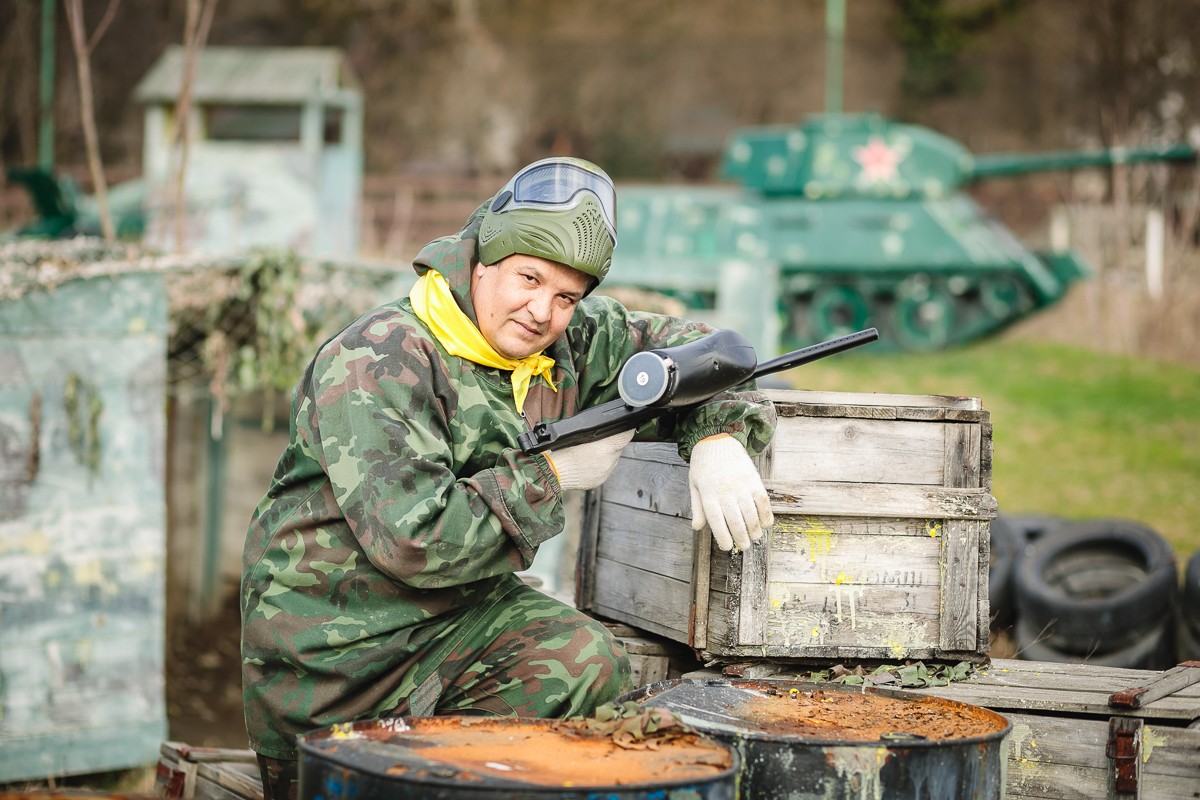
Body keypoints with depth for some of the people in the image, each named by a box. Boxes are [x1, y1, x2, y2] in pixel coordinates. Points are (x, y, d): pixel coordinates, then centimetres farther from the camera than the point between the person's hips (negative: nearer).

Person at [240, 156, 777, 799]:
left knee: (587, 664, -17)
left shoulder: (573, 343, 1)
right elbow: (414, 540, -29)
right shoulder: (377, 365, -20)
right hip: (336, 644, -6)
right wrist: (552, 474, -19)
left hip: (463, 611, 6)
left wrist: (719, 439, -8)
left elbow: (686, 347, 13)